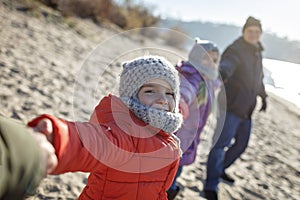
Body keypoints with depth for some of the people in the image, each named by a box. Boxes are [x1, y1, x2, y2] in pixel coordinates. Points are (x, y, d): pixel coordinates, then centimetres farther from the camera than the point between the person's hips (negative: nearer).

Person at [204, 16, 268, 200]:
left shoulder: (257, 52, 13)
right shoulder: (235, 50, -15)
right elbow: (225, 67, -37)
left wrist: (263, 96, 33)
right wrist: (219, 76, -59)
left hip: (246, 110, 9)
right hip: (231, 107, -9)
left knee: (242, 144, 19)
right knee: (221, 145, -11)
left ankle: (221, 169, 40)